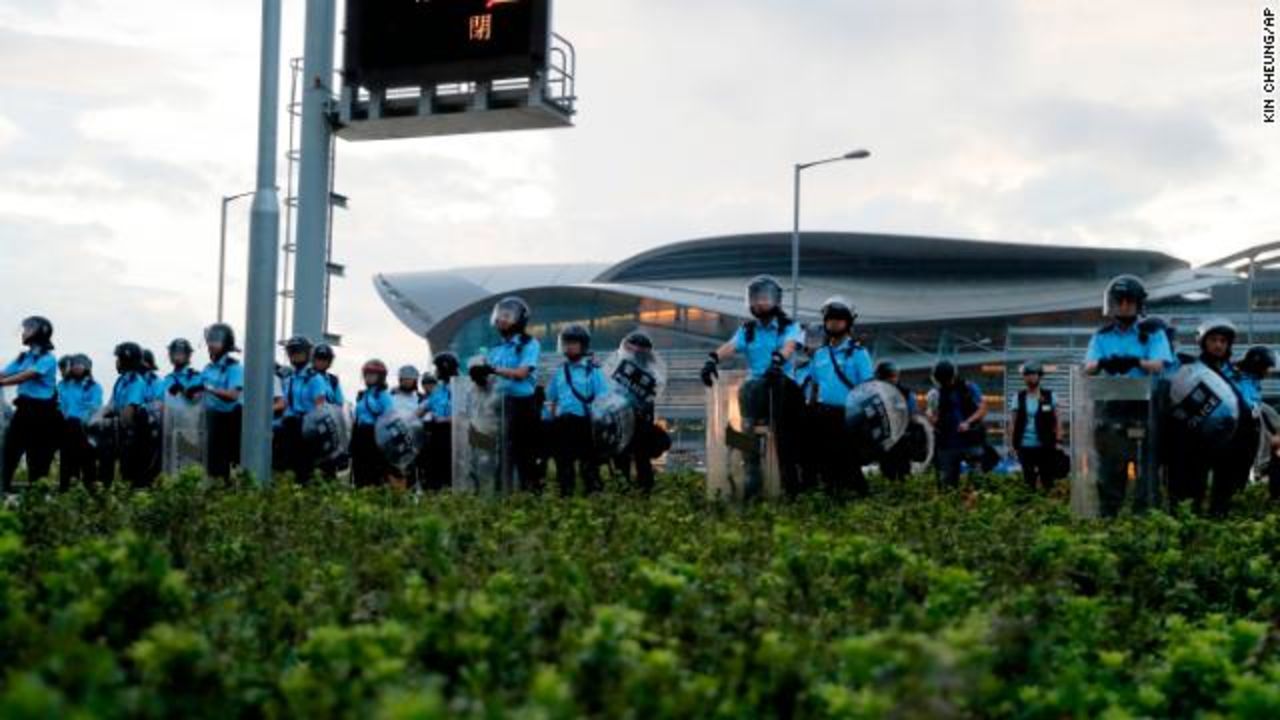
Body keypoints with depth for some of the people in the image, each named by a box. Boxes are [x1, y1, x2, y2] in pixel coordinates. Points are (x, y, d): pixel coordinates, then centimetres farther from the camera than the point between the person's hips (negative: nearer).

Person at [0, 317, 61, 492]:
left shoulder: (47, 359, -10)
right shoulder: (23, 357, 12)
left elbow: (25, 376, -22)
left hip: (41, 412, -6)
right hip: (23, 409, 6)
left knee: (38, 457, 2)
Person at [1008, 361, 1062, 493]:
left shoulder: (1049, 396, 4)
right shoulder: (1019, 398, 6)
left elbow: (1057, 421, 5)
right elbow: (1013, 424, 7)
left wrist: (1058, 441, -5)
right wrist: (1012, 445, 1)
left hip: (1045, 446, -1)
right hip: (1025, 446, 1)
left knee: (1048, 482, 0)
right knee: (1029, 482, 4)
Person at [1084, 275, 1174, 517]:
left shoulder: (1152, 333, 6)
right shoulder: (1102, 336, 12)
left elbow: (1158, 365, -9)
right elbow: (1088, 368, -1)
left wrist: (1136, 362, -30)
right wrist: (1102, 364, -26)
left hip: (1144, 408, -2)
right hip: (1111, 408, 2)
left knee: (1147, 467, -2)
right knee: (1110, 469, 2)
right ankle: (1108, 516, 8)